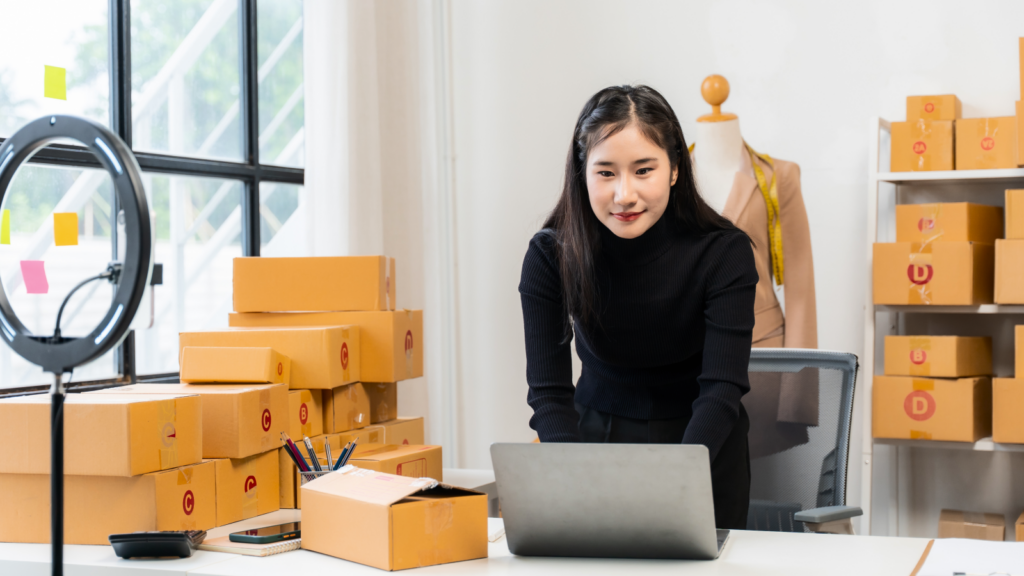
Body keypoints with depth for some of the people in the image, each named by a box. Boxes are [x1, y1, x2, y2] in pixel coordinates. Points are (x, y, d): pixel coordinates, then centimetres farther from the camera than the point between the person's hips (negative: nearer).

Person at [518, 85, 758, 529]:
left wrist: (674, 480, -43)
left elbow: (722, 388, -25)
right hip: (597, 439, 1)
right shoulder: (550, 256, -16)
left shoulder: (723, 252, -19)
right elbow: (548, 390, -19)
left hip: (703, 446, -1)